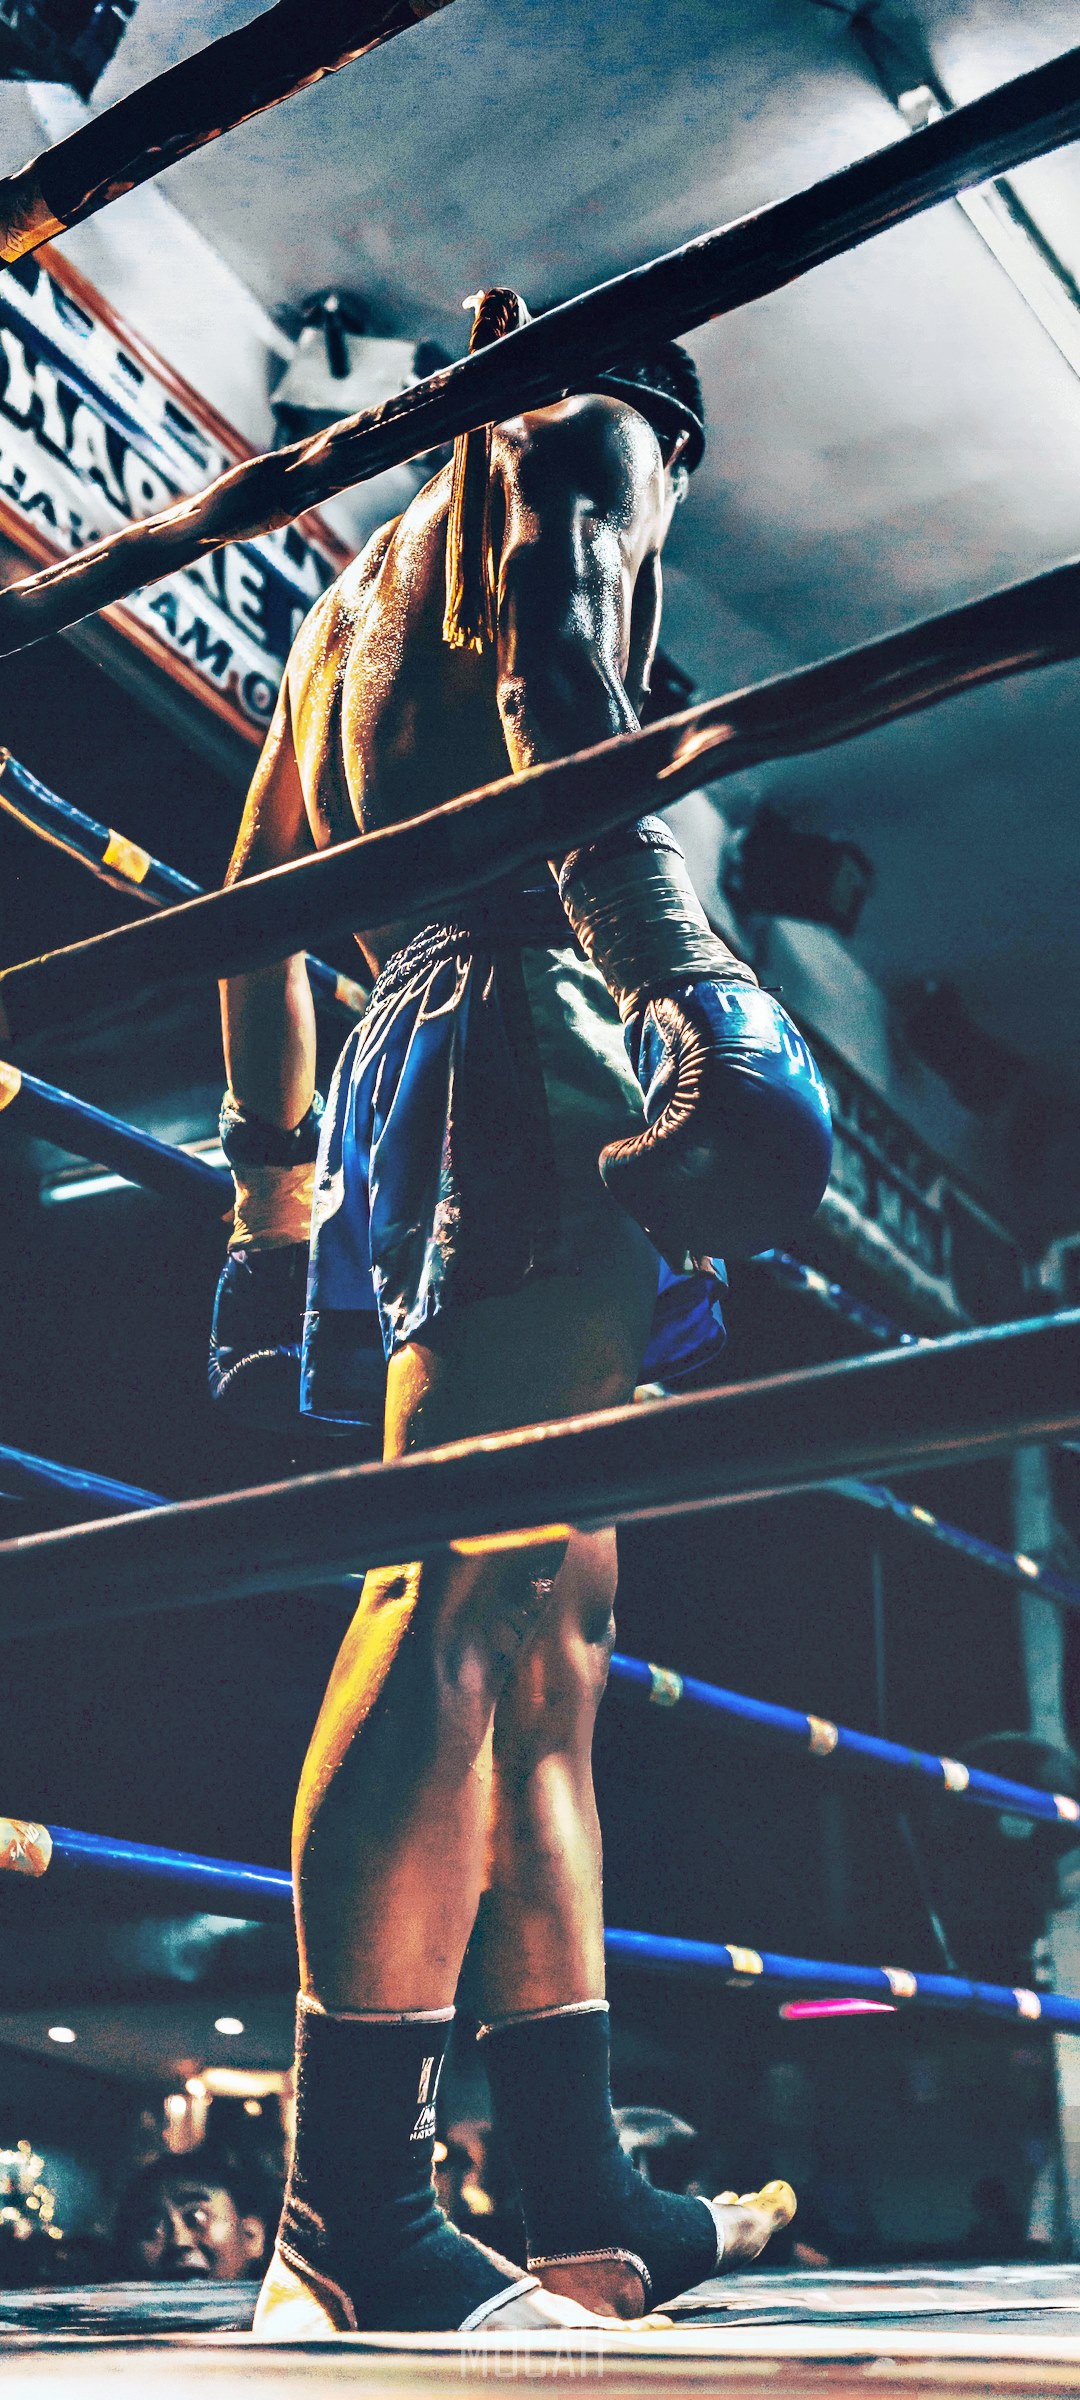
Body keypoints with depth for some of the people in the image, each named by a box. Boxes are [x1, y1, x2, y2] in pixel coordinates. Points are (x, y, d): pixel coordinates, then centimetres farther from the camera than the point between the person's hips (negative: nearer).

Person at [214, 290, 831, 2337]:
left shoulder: (360, 585, 35)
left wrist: (270, 1186, 27)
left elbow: (257, 902, 29)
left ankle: (581, 2195, 6)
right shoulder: (586, 448, 12)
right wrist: (681, 967, -25)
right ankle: (354, 2206, -21)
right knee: (472, 1584, -18)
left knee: (550, 1625, 5)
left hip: (409, 1060, 9)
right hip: (532, 1035, -8)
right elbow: (559, 693, -12)